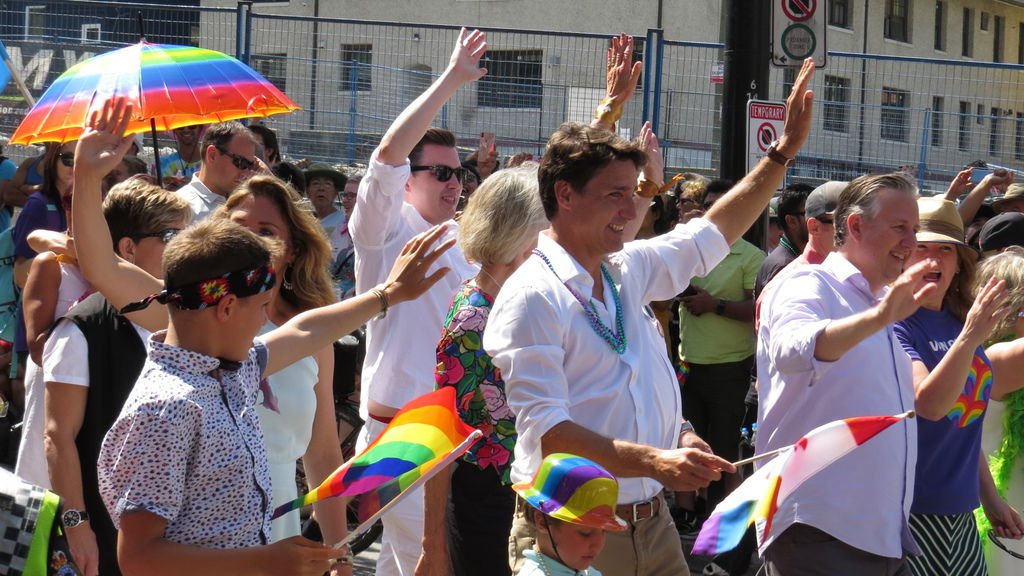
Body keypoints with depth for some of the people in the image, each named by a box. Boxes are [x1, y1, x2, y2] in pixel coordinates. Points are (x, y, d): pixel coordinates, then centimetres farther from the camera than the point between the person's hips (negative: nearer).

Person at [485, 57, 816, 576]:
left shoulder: (627, 270, 11)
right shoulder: (532, 297, -14)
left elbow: (710, 236, 27)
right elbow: (545, 430, -22)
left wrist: (785, 149, 24)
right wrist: (653, 462, -32)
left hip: (651, 521, 8)